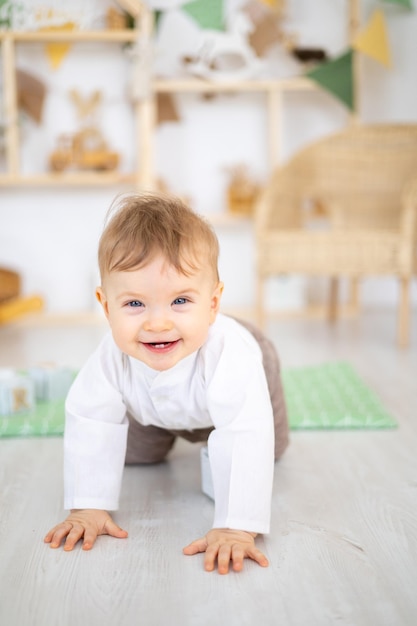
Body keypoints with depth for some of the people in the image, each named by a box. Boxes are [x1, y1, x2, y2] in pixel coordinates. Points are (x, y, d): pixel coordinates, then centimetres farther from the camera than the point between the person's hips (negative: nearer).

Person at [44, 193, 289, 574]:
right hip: (151, 407, 2)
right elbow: (89, 423, -29)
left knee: (269, 449, 16)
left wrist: (236, 527, -57)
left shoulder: (228, 353, -51)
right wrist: (89, 507, -29)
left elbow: (246, 439, -53)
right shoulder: (113, 357, -41)